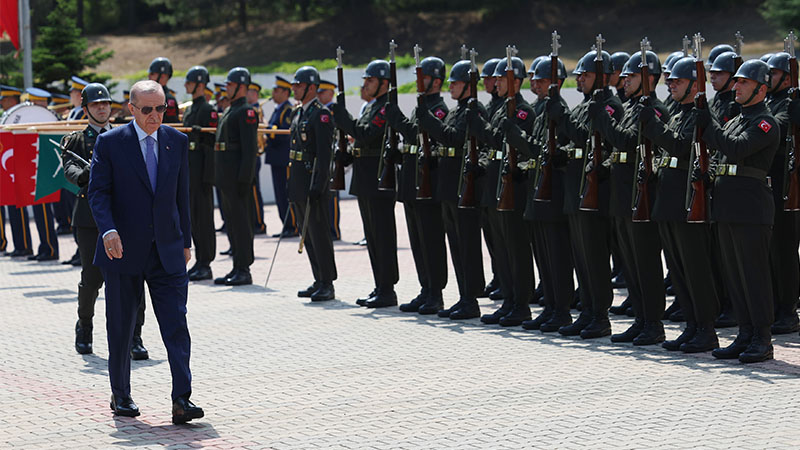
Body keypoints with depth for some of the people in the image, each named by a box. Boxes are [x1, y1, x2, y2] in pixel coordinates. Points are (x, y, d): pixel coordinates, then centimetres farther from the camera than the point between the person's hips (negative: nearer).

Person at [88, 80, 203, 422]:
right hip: (124, 251, -2)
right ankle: (121, 395, 24)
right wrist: (108, 230, -23)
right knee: (120, 328, 8)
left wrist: (185, 240, 14)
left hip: (167, 252, 2)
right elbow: (98, 192, -7)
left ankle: (181, 401, -12)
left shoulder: (177, 142, 8)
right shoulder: (109, 143, -3)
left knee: (176, 324, -8)